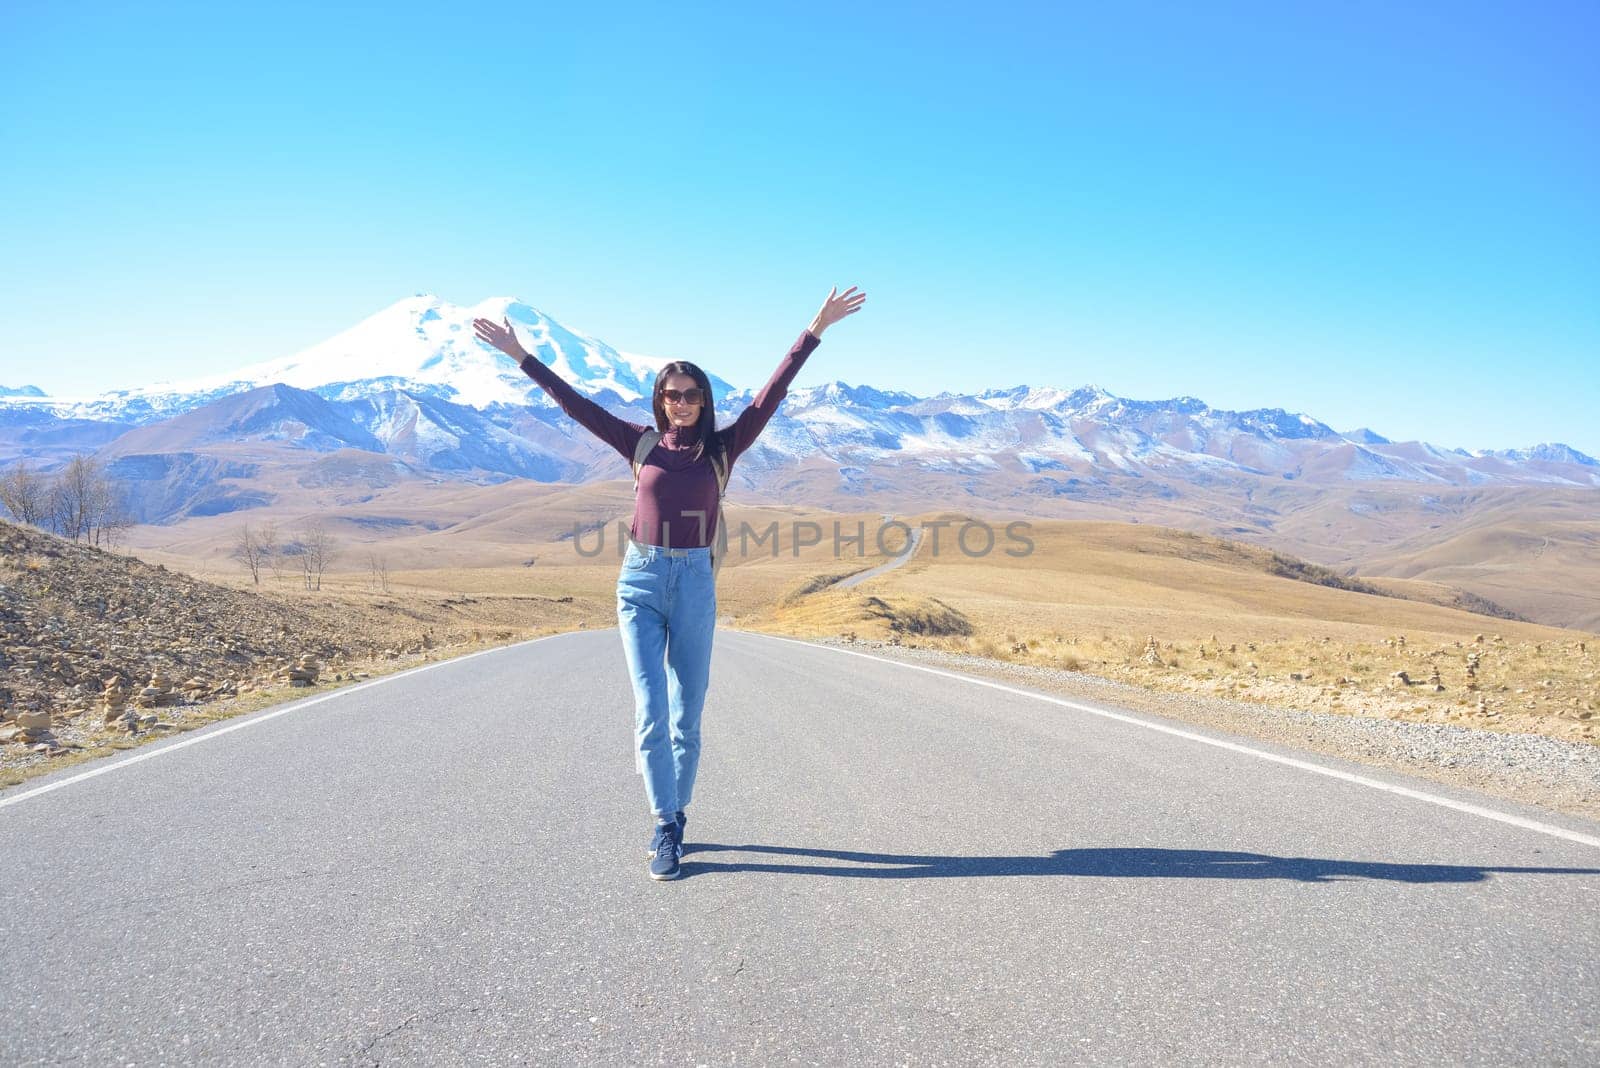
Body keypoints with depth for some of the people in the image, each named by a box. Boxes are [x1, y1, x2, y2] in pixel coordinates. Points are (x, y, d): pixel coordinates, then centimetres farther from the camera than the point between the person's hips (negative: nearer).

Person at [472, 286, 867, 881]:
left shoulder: (722, 448, 5)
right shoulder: (641, 444, 7)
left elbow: (772, 393, 2)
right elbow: (574, 403, 8)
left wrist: (816, 329, -1)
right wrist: (520, 355, 6)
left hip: (694, 584, 0)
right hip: (640, 581, 0)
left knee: (686, 717, 7)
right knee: (651, 713, -5)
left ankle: (672, 821, 24)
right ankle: (666, 827, 4)